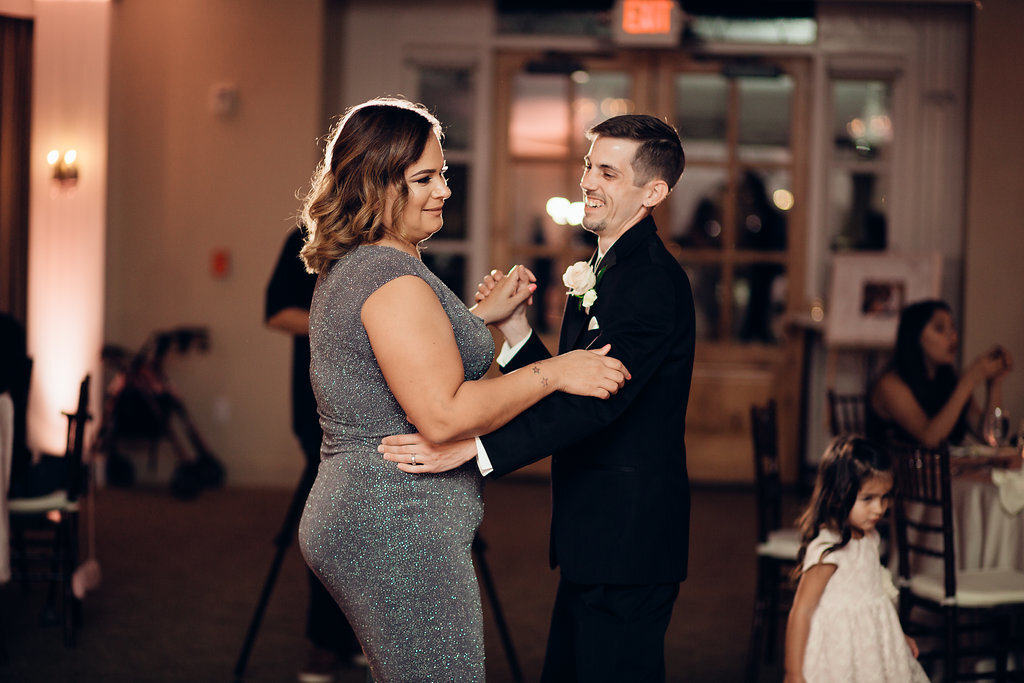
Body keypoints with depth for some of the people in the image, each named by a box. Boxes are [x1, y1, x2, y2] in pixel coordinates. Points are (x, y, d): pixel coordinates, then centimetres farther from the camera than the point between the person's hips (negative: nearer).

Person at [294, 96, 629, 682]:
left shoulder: (348, 270, 16)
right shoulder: (395, 279, -18)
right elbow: (443, 416, -23)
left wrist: (481, 315, 26)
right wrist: (553, 372, -18)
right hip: (399, 530, -11)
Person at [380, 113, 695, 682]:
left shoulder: (655, 282, -17)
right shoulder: (599, 272, 17)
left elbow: (594, 401, -28)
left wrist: (471, 448, -35)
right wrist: (514, 327, 0)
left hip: (626, 547, -10)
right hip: (591, 543, 10)